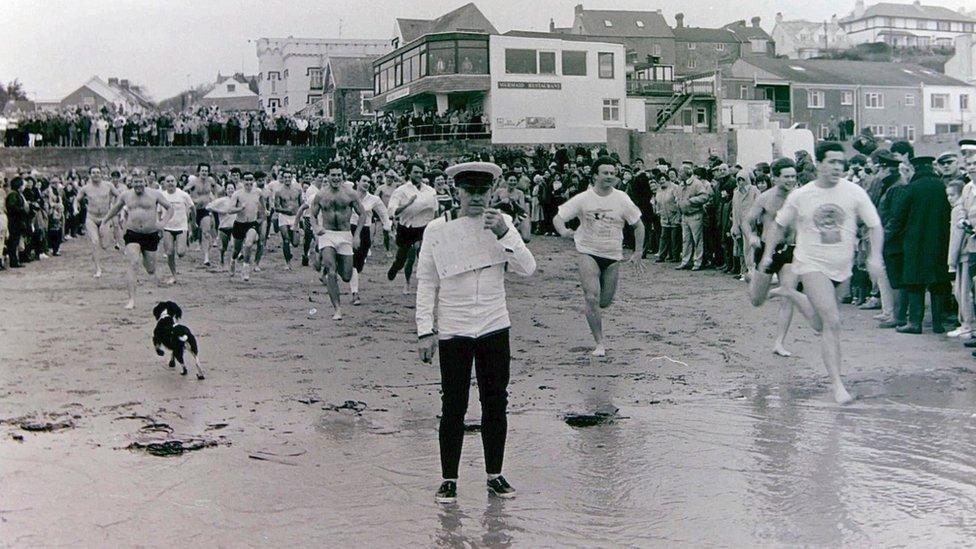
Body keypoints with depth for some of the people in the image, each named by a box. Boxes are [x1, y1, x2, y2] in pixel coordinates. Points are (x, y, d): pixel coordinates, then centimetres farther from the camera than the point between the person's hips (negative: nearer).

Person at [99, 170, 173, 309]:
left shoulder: (154, 195, 0)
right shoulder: (125, 196, 6)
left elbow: (170, 208, 6)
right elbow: (115, 209, 26)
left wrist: (163, 222, -9)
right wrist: (104, 219, 19)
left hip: (151, 235, 0)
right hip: (132, 235, 0)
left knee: (150, 267, 11)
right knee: (133, 264, -18)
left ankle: (152, 272, 53)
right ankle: (132, 299, -20)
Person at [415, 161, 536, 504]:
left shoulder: (501, 223, 4)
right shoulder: (438, 229, -3)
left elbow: (527, 269, -4)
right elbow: (426, 282, -1)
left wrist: (504, 234, -17)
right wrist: (425, 330, -5)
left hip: (495, 328, 3)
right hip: (453, 331, -3)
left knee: (496, 403, 9)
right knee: (454, 406, 1)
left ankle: (495, 475, 23)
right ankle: (448, 480, 13)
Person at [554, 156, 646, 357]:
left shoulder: (622, 199, -2)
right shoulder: (583, 199, -7)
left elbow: (638, 225, 8)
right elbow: (558, 218, -5)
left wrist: (638, 252, 4)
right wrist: (564, 231, -27)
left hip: (613, 256, 2)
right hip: (587, 252, -2)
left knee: (605, 301, 7)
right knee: (592, 297, -17)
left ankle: (595, 315, 45)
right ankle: (599, 343, -8)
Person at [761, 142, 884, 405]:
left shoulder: (854, 192, -5)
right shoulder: (800, 196, -6)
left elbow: (875, 226, -1)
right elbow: (779, 225, 10)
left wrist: (875, 256, -14)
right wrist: (768, 254, 9)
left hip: (843, 268, 3)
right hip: (811, 265, -3)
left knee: (821, 325, 17)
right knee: (832, 322, -16)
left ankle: (790, 294, 44)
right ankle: (837, 383, -12)